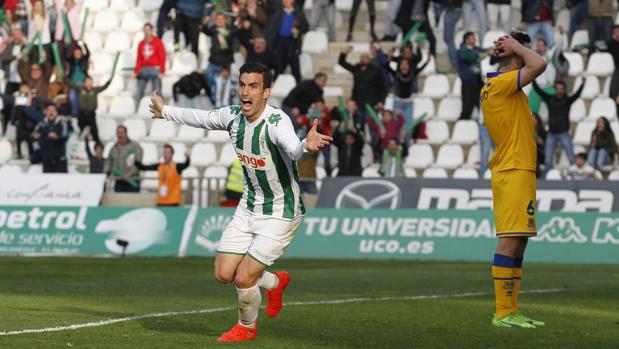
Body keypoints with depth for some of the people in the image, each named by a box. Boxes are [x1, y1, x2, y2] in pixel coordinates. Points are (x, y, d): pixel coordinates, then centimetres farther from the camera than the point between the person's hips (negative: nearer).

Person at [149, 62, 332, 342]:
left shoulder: (277, 122, -28)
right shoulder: (233, 116, -7)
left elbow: (293, 149, -50)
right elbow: (202, 118, 16)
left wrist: (306, 146, -74)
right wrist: (166, 112, 32)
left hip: (281, 214, -7)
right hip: (249, 206, 7)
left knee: (243, 279, -9)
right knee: (223, 274, 6)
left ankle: (247, 327, 24)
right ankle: (275, 282, 37)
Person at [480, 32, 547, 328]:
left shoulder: (492, 87, 18)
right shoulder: (502, 84, -12)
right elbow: (539, 64, -22)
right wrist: (516, 47, -10)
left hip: (513, 171, 11)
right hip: (515, 172, -11)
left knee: (518, 242, 10)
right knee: (511, 241, -12)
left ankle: (511, 311, 12)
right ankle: (503, 313, -14)